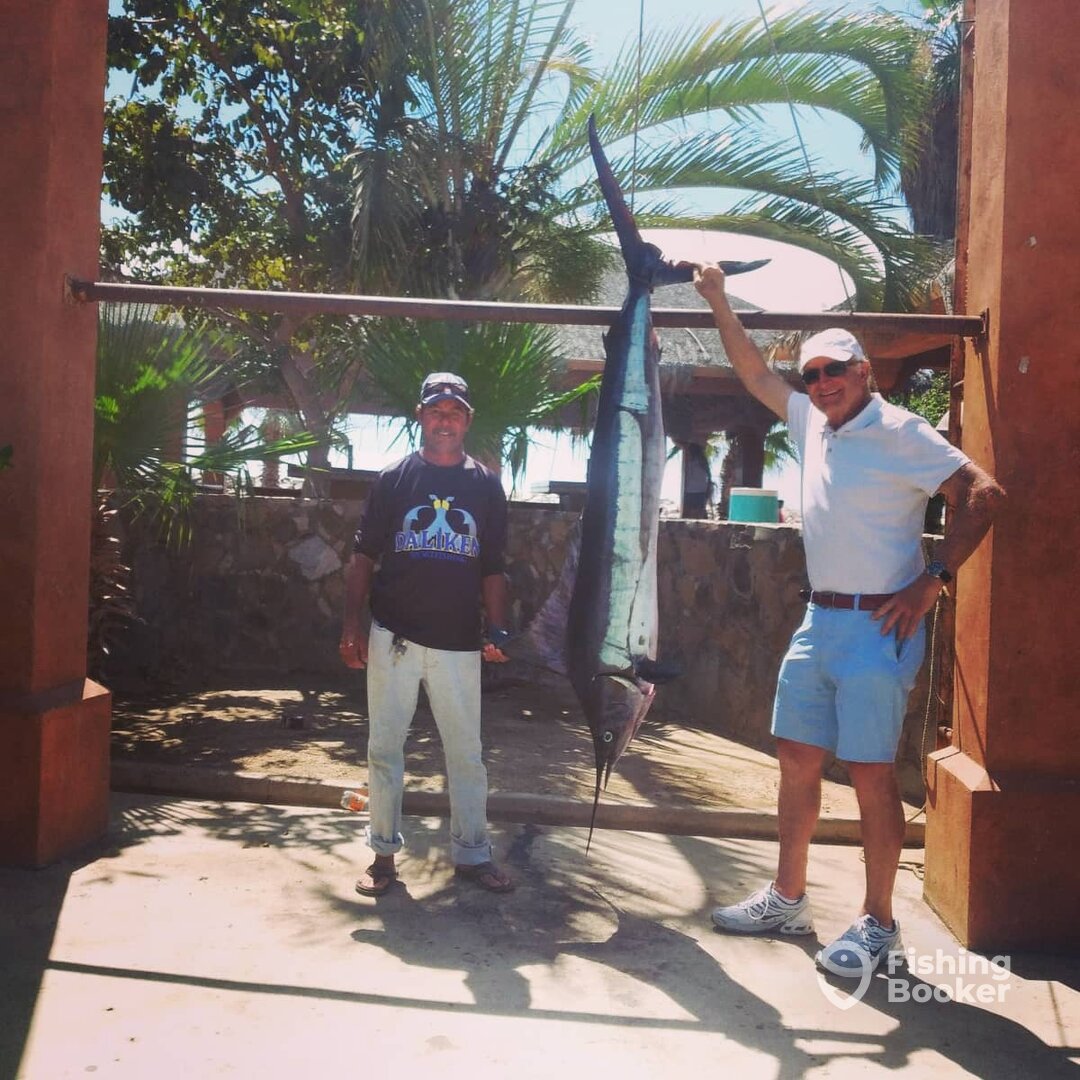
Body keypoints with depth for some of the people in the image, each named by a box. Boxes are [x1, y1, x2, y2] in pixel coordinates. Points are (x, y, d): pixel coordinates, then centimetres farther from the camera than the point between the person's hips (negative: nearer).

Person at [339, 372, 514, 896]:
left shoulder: (486, 485, 6)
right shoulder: (393, 478, 3)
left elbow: (493, 567, 8)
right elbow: (363, 557, 3)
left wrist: (497, 629, -4)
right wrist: (351, 626, -4)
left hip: (459, 642, 1)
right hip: (394, 636, 0)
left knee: (467, 752, 7)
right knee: (385, 748, 7)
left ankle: (471, 852, 20)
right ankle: (384, 853, 20)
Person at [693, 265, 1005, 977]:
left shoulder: (899, 432, -9)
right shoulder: (812, 423, 12)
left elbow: (984, 493, -14)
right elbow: (755, 374, 24)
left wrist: (933, 580, -18)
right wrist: (719, 303, 23)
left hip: (877, 627, -7)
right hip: (819, 622, 8)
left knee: (871, 774, -2)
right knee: (798, 760, 11)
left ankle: (878, 924, 12)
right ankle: (787, 900, 25)